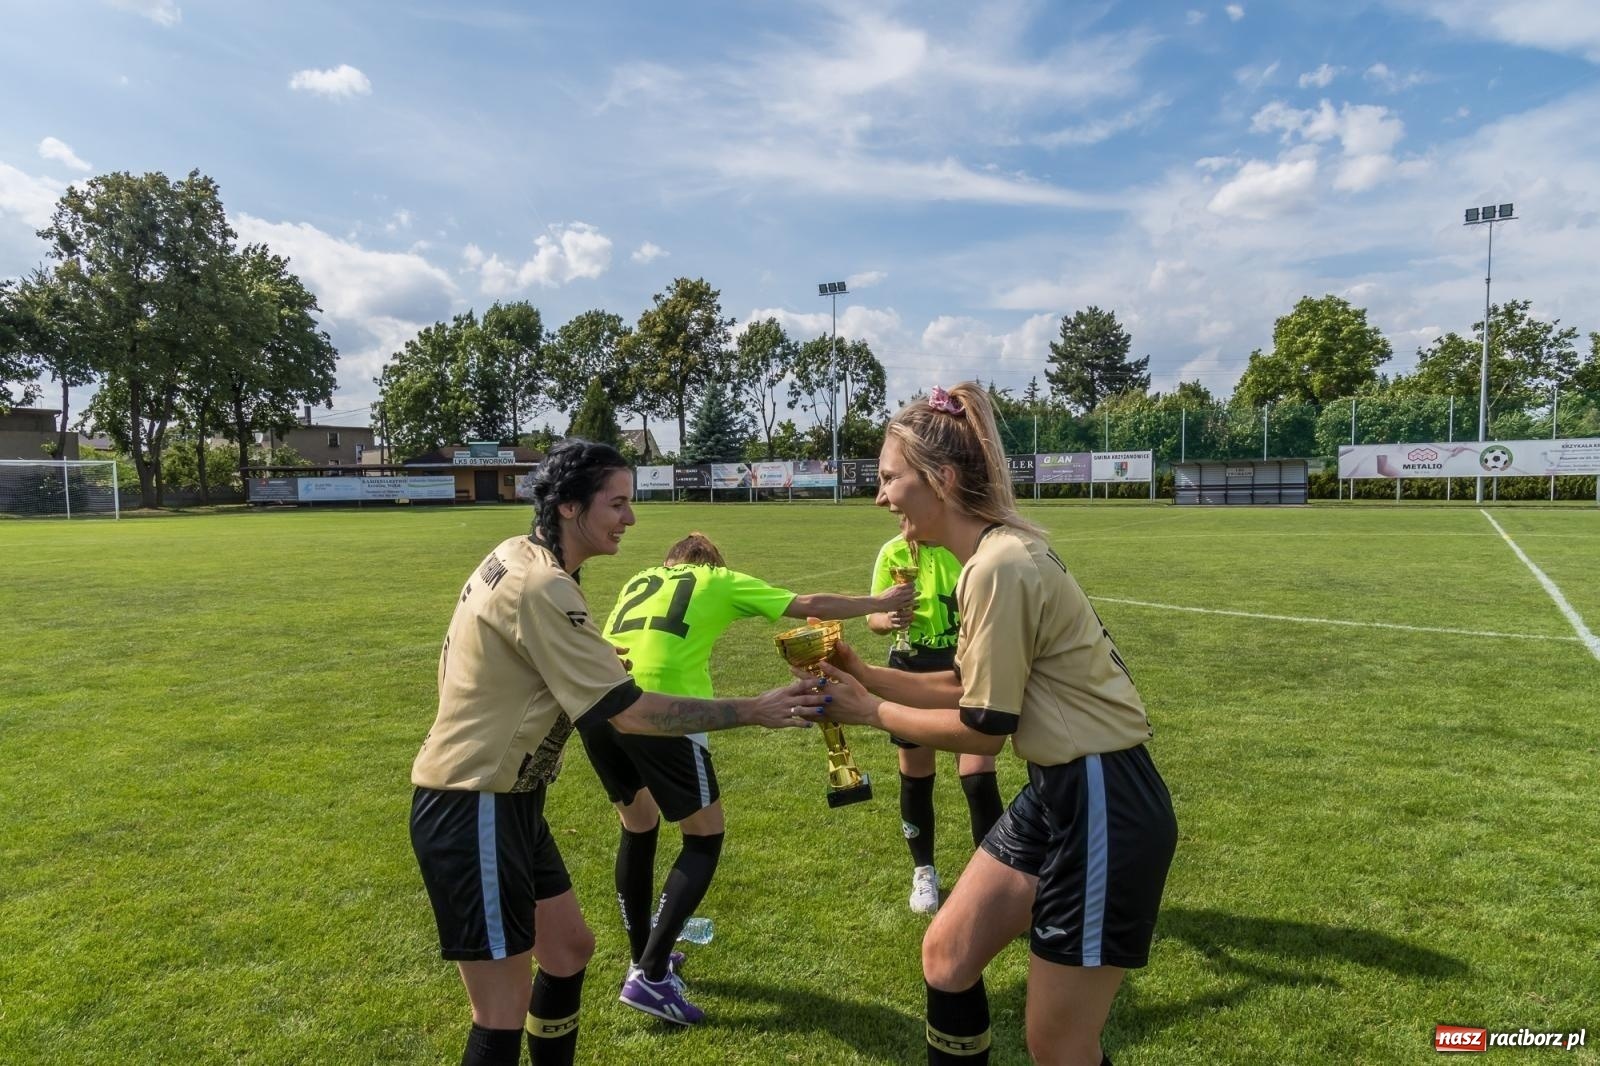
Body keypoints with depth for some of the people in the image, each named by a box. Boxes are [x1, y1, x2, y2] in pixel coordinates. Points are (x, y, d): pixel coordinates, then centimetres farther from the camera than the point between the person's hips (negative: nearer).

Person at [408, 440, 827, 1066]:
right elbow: (630, 713, -24)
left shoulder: (516, 556, 5)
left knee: (569, 948, 19)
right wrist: (752, 712, -19)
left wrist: (590, 657, 13)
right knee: (504, 1015, -1)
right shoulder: (542, 587, -23)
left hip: (502, 799, 10)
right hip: (474, 811, -10)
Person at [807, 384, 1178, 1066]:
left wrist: (872, 712, -6)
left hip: (1103, 807, -9)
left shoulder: (1000, 566, -24)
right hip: (1056, 792, 10)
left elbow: (983, 727, -18)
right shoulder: (994, 556, 6)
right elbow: (968, 686, 11)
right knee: (945, 955, 17)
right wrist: (863, 673, 2)